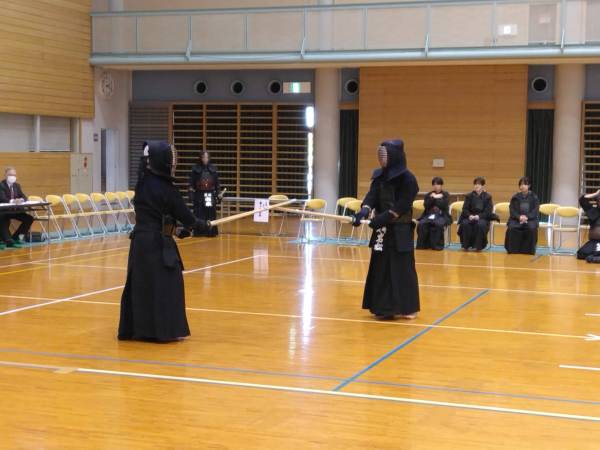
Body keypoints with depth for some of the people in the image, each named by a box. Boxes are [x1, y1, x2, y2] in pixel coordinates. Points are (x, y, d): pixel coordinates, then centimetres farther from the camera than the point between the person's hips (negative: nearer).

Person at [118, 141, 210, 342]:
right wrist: (199, 224, 14)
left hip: (140, 240, 8)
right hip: (157, 243, -8)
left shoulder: (143, 182, 4)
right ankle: (165, 330, 5)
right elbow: (182, 212, -6)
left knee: (139, 283, 13)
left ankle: (134, 328, 21)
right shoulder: (165, 187, -15)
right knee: (166, 284, 2)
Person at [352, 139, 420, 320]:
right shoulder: (379, 176, 9)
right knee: (381, 268, 9)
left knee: (402, 269, -3)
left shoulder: (407, 178, -12)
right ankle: (384, 306, 17)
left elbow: (402, 206, -17)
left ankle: (407, 308, 5)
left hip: (400, 231, -7)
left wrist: (382, 218, -24)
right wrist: (364, 211, -22)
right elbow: (372, 195, -2)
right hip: (382, 230, 7)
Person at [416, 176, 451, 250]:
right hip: (429, 215, 3)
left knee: (438, 224, -38)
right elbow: (426, 205, 1)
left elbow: (444, 205, -8)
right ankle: (423, 244, -17)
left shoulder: (445, 195, 10)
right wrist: (433, 197, -8)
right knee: (421, 224, -29)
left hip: (441, 216, -3)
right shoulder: (429, 195, 18)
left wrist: (435, 198, -3)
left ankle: (437, 245, -24)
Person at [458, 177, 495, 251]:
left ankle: (478, 246, -22)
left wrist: (478, 216, -21)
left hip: (482, 218, -2)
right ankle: (467, 245, -17)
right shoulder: (469, 196, 11)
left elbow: (488, 211, -4)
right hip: (470, 217, 2)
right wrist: (469, 216, -19)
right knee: (465, 224, -32)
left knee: (481, 225, -37)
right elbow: (465, 209, 3)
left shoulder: (487, 197, 4)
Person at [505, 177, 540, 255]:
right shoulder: (515, 197, 7)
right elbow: (512, 211, 0)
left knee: (532, 228, -34)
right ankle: (513, 249, -17)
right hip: (516, 219, 1)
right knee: (511, 228, -32)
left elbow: (535, 212, -4)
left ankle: (528, 250, -18)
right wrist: (519, 217, -20)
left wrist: (526, 217, -22)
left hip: (530, 219, -1)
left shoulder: (534, 197, 4)